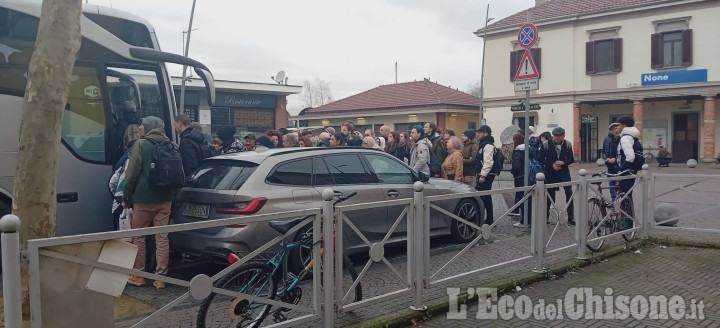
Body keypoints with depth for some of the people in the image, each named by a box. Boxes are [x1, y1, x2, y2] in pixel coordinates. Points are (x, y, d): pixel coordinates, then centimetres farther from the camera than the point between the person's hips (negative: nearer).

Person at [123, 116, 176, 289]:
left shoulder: (141, 144, -7)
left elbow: (132, 174, -8)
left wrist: (126, 197, 0)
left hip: (143, 199, -4)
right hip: (165, 199, 4)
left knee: (138, 236, 9)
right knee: (162, 237, 5)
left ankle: (138, 275, 16)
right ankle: (160, 277, 7)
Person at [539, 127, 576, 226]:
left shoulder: (568, 145, 0)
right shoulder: (546, 145, -6)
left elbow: (571, 159, 3)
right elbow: (541, 159, -4)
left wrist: (563, 162, -17)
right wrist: (552, 164, -16)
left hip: (563, 172, 1)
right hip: (550, 172, -1)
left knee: (569, 192, -8)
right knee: (549, 194, 6)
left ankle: (571, 217, 0)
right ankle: (546, 216, 22)